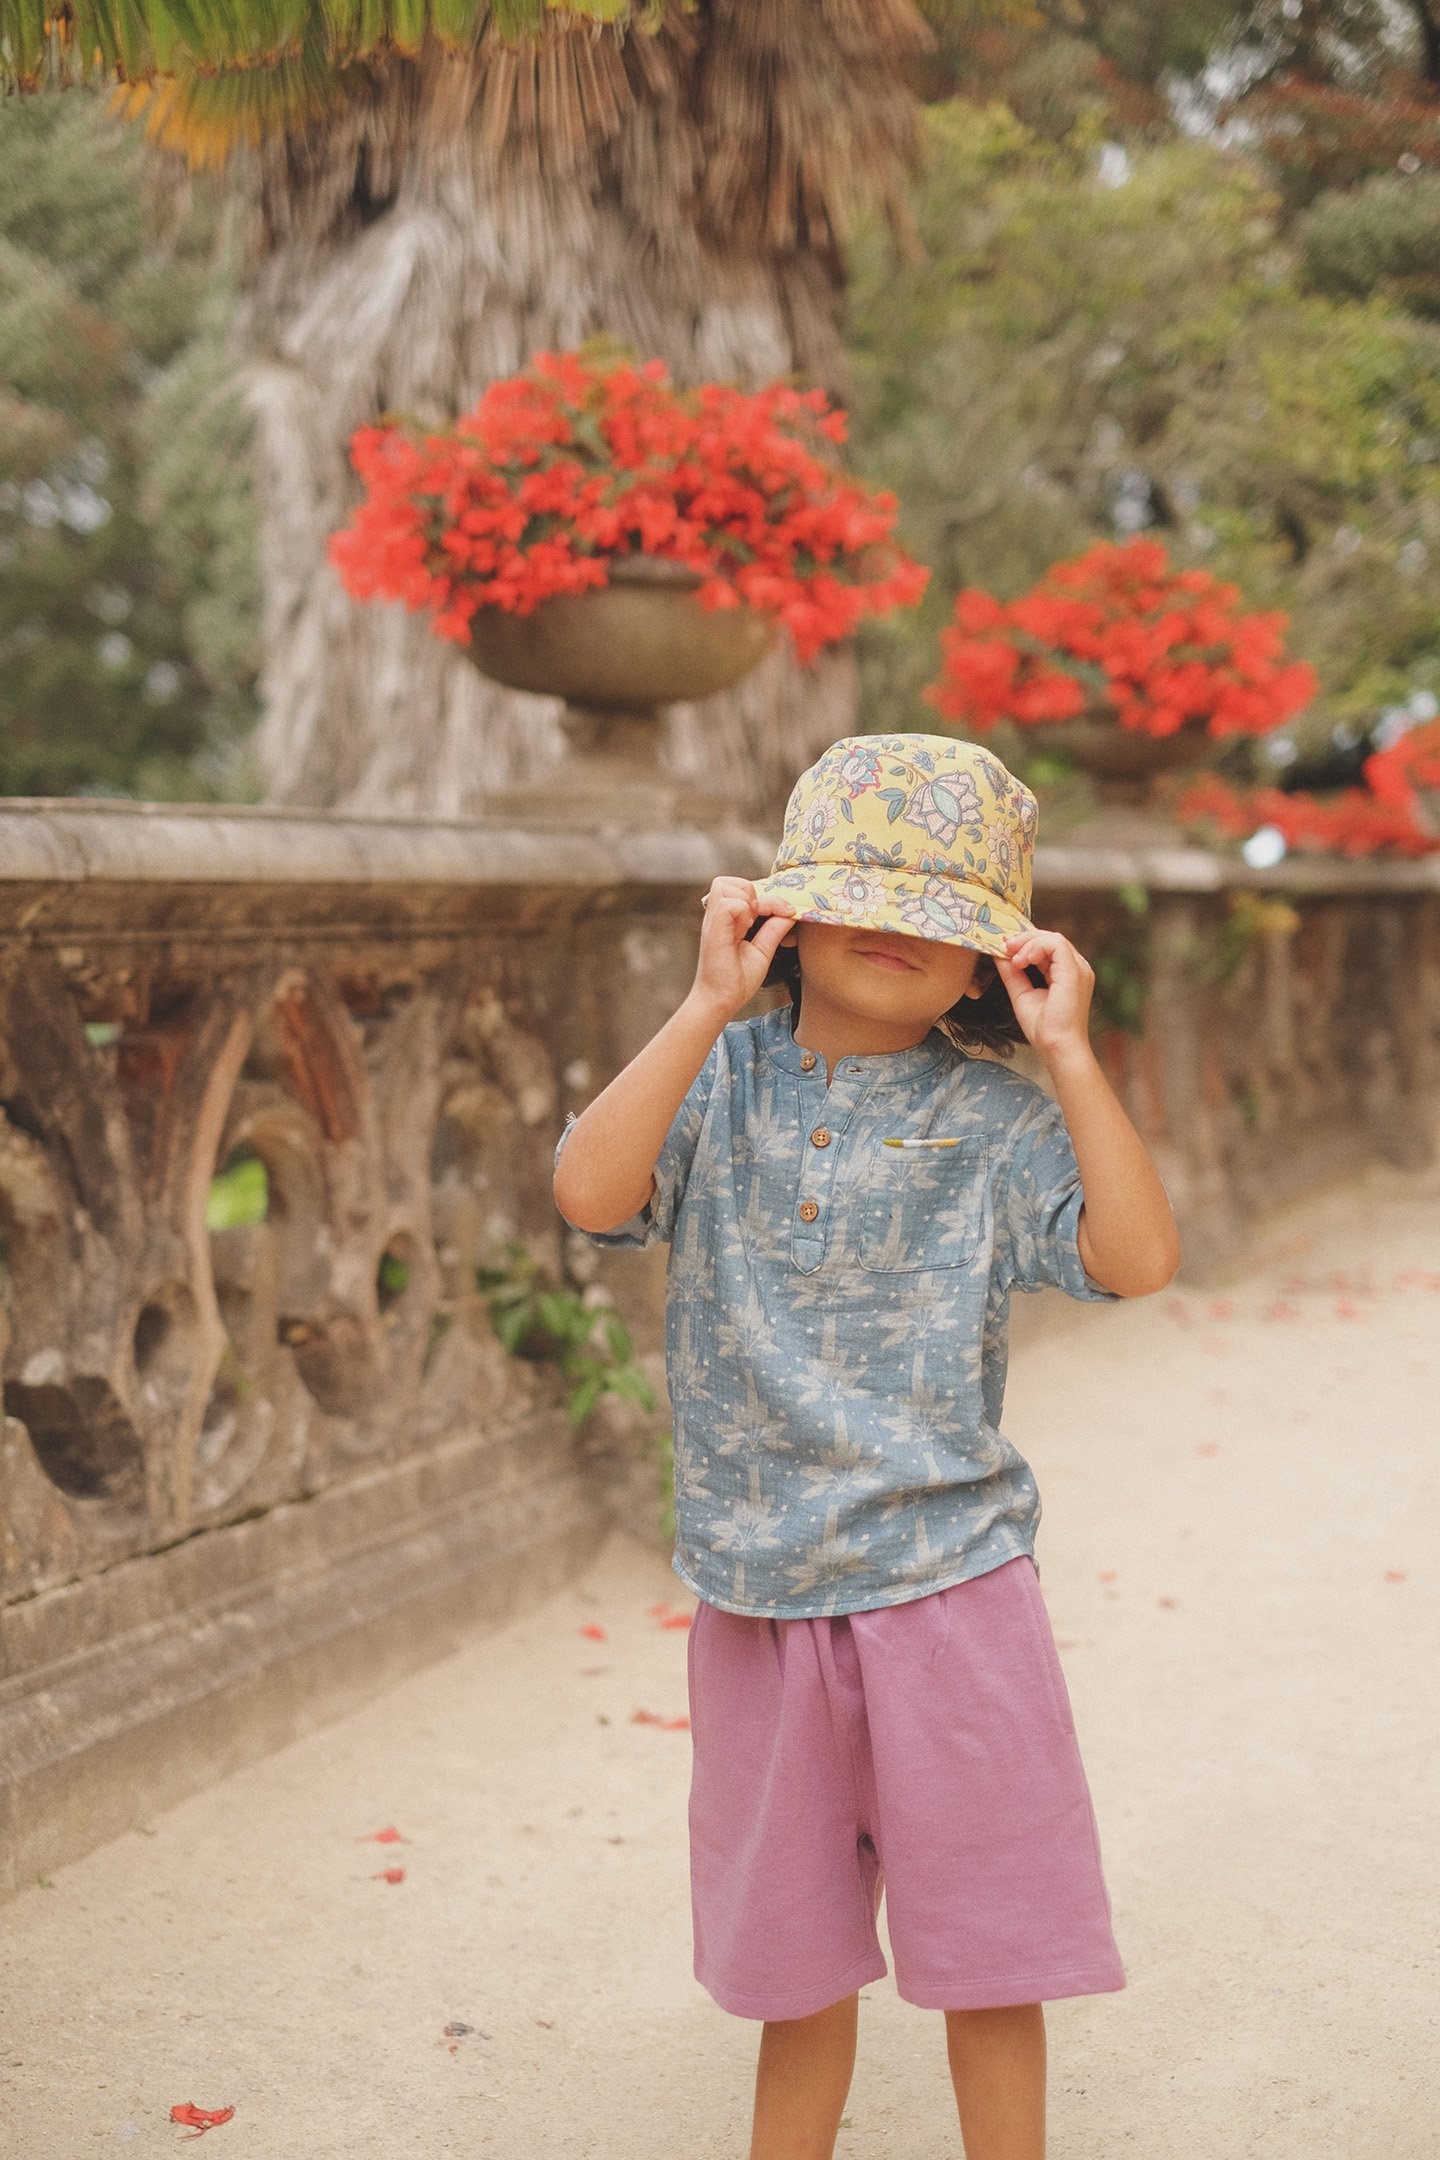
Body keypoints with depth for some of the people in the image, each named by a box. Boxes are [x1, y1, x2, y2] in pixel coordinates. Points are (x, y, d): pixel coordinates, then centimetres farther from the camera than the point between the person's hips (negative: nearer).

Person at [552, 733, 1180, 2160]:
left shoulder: (992, 1121, -5)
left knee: (984, 1943, 9)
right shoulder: (720, 1083, -2)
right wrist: (710, 1007, -22)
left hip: (947, 1584, -1)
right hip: (760, 1595, 2)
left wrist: (1066, 1049, -19)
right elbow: (591, 1192, -21)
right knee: (794, 1958, 18)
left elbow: (1137, 1257, -19)